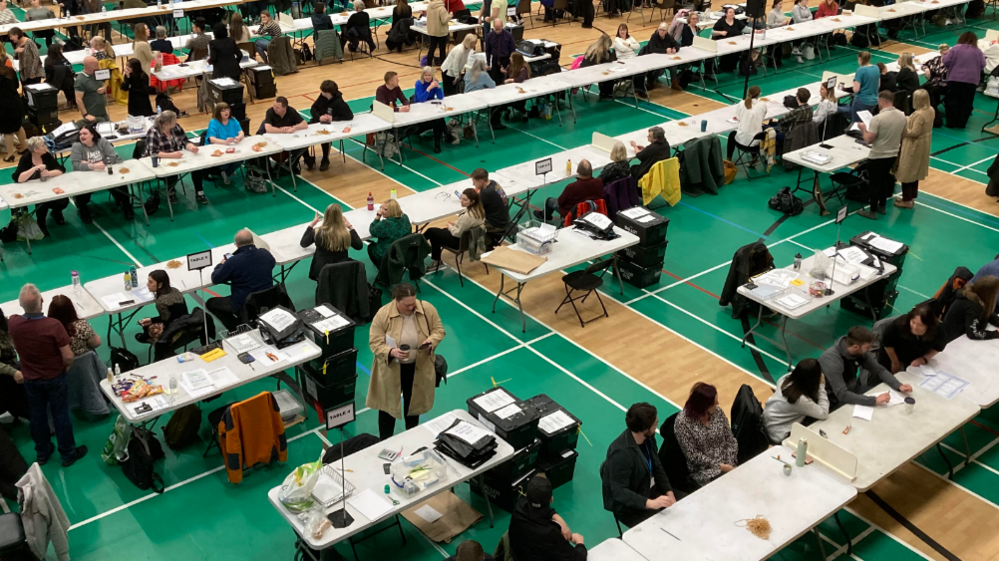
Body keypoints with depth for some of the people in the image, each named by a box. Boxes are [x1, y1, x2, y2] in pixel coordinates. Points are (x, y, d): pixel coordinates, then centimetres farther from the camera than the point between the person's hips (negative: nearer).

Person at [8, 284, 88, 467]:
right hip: (54, 378, -3)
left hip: (30, 379, 4)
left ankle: (42, 453, 38)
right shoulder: (53, 325, -30)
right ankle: (68, 454, 27)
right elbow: (68, 357, -24)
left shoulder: (12, 323, -17)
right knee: (61, 416, 13)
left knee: (37, 417, 21)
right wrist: (66, 366, -4)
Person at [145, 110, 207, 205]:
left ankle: (199, 192, -5)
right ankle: (170, 191, 2)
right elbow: (153, 153, -28)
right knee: (172, 175, -34)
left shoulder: (176, 127, -3)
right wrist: (171, 155, -39)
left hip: (177, 158, 5)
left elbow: (185, 142, 3)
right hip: (160, 163, -5)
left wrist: (192, 147, -21)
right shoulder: (153, 132, -21)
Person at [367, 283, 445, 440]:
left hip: (419, 368, 2)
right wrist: (391, 352, -33)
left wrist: (431, 341, -23)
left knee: (414, 403, 20)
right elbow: (375, 343, -15)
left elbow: (439, 330, -2)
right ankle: (385, 442, 28)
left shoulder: (428, 309, -13)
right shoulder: (383, 314, -19)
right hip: (391, 369, -2)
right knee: (388, 403, 11)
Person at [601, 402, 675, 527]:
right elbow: (620, 492, -31)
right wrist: (650, 503, -41)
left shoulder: (648, 437, -8)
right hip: (627, 506, -8)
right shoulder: (621, 453, -32)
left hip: (647, 490, 8)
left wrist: (669, 493, -6)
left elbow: (657, 467, 5)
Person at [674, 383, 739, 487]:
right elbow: (693, 455, -13)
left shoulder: (718, 412, 0)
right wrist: (719, 466, -15)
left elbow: (731, 441, 4)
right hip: (703, 470, -5)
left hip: (726, 464, 5)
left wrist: (730, 465, -9)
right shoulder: (683, 422, -15)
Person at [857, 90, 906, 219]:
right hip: (892, 155, 7)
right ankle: (882, 206, 35)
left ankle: (873, 211, 13)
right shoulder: (902, 116, -1)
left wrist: (864, 129, -4)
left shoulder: (878, 118, -23)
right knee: (884, 180, 23)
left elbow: (869, 140, -21)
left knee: (874, 183, 5)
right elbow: (902, 137, 10)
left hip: (877, 157, -7)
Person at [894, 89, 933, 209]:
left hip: (914, 146, -10)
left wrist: (903, 127, -14)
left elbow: (914, 133, -28)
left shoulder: (919, 114, -29)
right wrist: (909, 120, 6)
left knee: (906, 172, 2)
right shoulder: (931, 110, 1)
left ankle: (907, 200, 10)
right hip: (923, 145, 10)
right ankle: (911, 197, 31)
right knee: (915, 172, 21)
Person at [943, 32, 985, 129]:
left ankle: (951, 123, 6)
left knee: (952, 101, 7)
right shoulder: (978, 51, 3)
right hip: (971, 80, 1)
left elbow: (946, 62, -4)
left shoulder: (956, 48, -2)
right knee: (966, 102, 8)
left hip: (955, 79, -1)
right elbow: (982, 66, 4)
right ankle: (961, 123, 9)